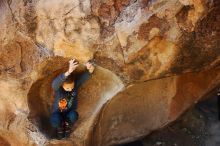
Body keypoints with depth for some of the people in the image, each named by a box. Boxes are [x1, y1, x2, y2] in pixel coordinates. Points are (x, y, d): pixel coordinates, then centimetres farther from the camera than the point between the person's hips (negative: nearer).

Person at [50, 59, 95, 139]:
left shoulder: (76, 83, -20)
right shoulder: (58, 88, -28)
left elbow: (84, 76, -33)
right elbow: (55, 83, -52)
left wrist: (90, 69, -60)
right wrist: (68, 72, -71)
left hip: (69, 112, 2)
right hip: (58, 113, -2)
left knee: (73, 115, -34)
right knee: (55, 120, -35)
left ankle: (67, 125, 2)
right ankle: (59, 127, 3)